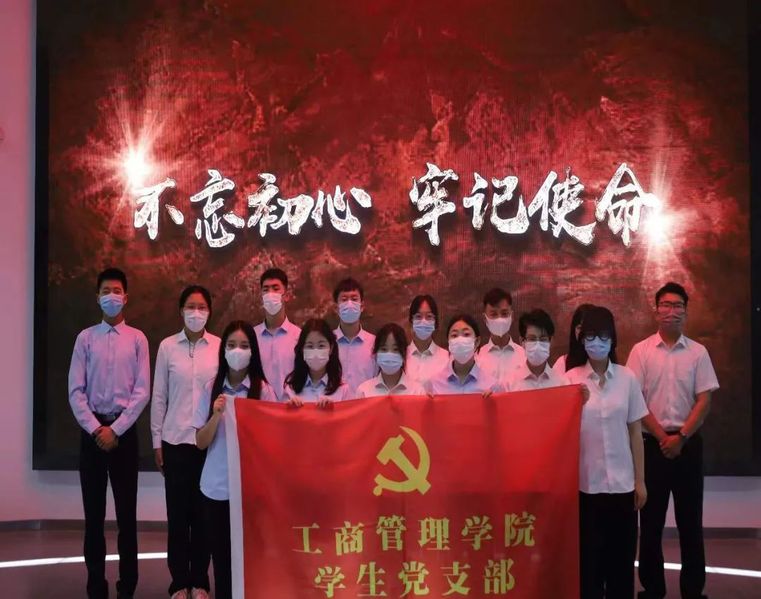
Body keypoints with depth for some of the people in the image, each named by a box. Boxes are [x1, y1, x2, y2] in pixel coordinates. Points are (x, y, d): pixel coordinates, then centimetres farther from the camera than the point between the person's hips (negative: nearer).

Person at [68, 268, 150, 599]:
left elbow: (142, 391, -3)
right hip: (91, 430, 1)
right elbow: (75, 391, 0)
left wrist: (115, 429, -9)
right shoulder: (85, 338, 4)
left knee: (127, 512, 4)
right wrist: (96, 429, -10)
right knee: (94, 513, 5)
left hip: (124, 430, -1)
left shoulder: (137, 339, 2)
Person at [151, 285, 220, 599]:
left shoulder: (219, 346, 1)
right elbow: (158, 396, 4)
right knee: (178, 512, 4)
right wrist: (156, 442, 3)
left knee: (203, 512, 5)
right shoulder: (167, 346, 1)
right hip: (175, 440, 0)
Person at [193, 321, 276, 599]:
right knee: (221, 556, 8)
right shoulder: (212, 388, 3)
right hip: (217, 486, 2)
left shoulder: (263, 390, -4)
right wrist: (216, 415, -14)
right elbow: (200, 442, 1)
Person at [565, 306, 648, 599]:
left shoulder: (627, 378, 1)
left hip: (622, 482, 1)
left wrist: (640, 480, 4)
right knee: (588, 556, 5)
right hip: (585, 482, -1)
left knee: (621, 557, 8)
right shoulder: (571, 379, -3)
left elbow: (635, 432, 5)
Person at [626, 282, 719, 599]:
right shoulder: (641, 351, -1)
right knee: (651, 519, 6)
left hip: (688, 444, 1)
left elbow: (704, 401, -1)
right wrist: (662, 437, -9)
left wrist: (680, 437, -11)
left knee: (690, 518, 6)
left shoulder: (698, 352, 2)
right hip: (652, 443, -1)